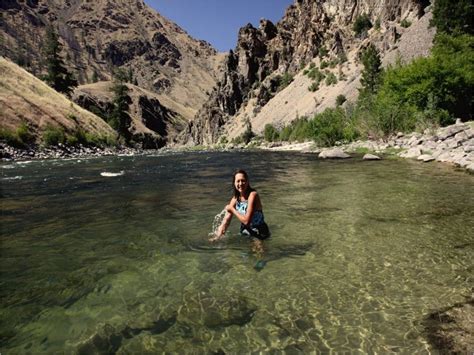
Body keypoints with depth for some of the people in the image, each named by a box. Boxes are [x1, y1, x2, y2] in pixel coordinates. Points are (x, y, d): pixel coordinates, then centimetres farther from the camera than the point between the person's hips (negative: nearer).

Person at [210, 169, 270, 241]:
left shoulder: (253, 195, -21)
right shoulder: (235, 198, -1)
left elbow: (246, 221, -24)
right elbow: (226, 220, -1)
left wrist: (232, 209, -14)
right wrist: (218, 235, -13)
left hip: (259, 234, -5)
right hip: (244, 234, 6)